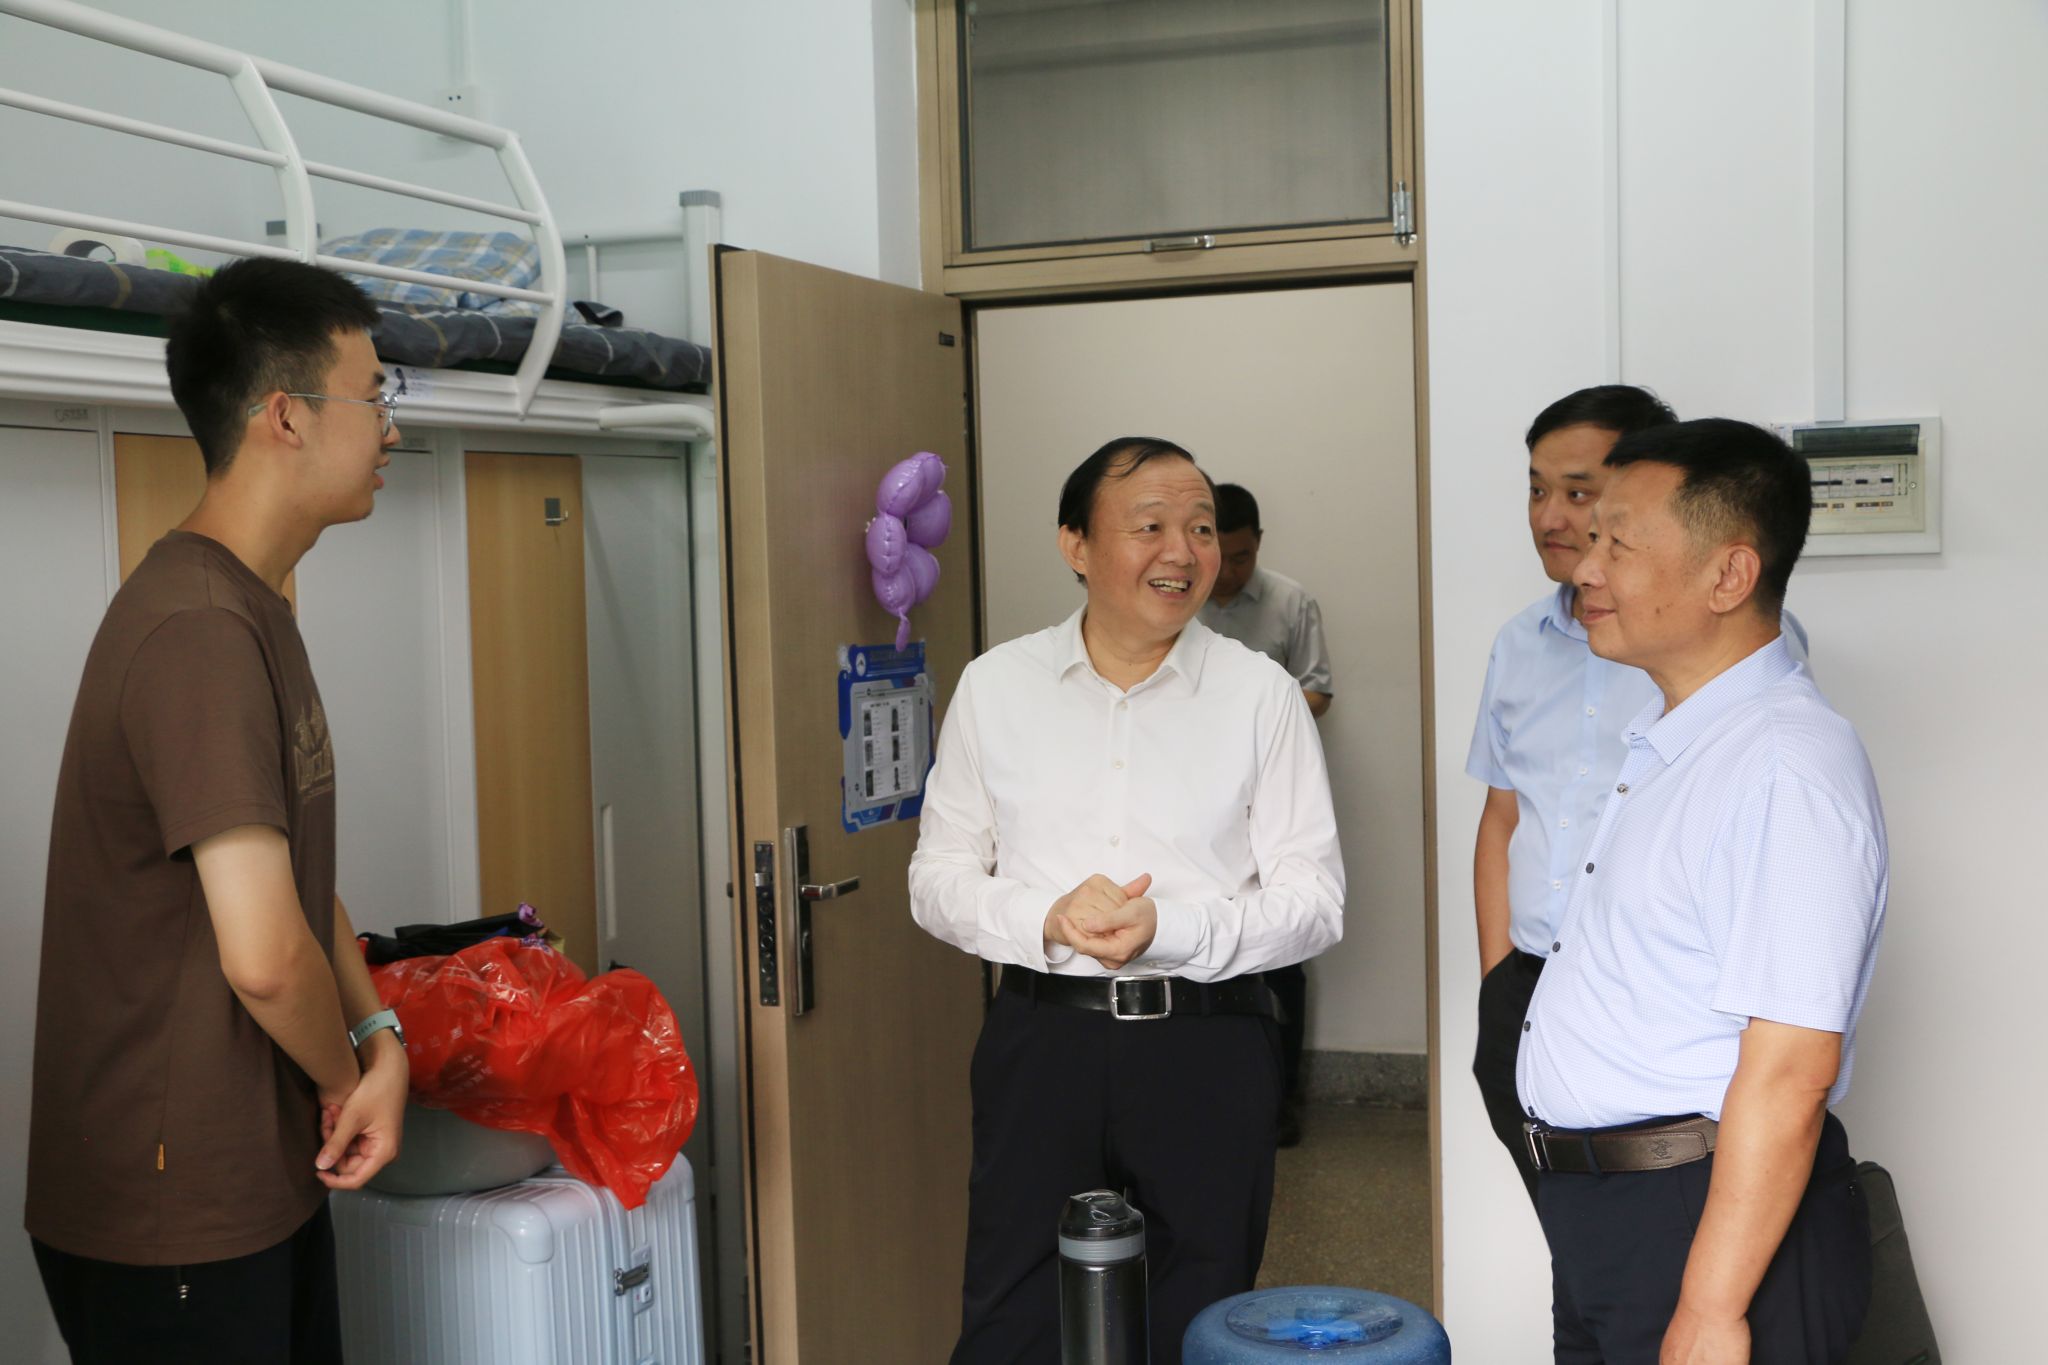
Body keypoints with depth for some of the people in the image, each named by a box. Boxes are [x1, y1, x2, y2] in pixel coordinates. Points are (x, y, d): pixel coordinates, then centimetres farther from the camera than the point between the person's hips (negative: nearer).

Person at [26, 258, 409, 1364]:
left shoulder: (253, 608, 10)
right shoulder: (198, 630, -24)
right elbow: (263, 955, -29)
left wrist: (380, 1037, 0)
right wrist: (348, 1076, -9)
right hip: (171, 1225, -10)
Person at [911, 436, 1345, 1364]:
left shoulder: (1261, 694, -1)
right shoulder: (994, 686, 3)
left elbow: (1315, 899, -3)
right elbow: (939, 878, 5)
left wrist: (1170, 929, -19)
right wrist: (1046, 922, -14)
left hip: (1205, 1044, 0)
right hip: (1042, 1036, 1)